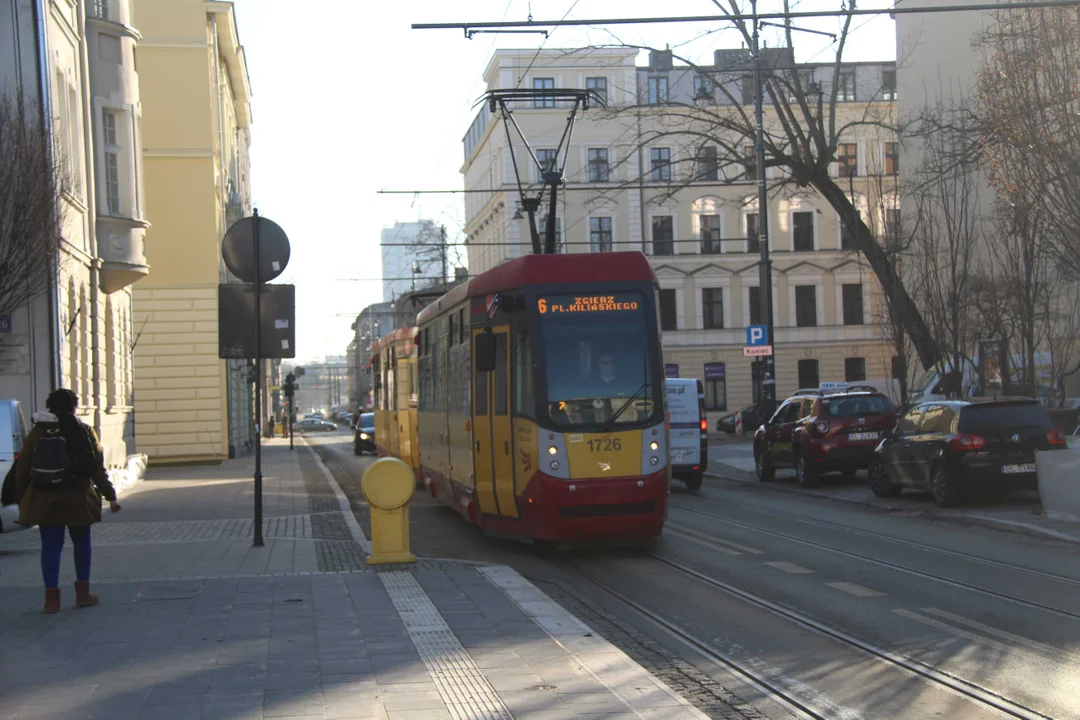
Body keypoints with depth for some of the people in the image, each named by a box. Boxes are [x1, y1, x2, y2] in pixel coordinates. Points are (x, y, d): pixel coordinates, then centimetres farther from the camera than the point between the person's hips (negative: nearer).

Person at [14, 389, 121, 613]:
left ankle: (52, 597, 1)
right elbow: (98, 468, -5)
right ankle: (83, 594, 14)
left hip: (44, 501, 1)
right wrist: (110, 496, -4)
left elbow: (22, 469, 4)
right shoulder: (84, 432, -1)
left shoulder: (37, 432, 3)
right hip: (77, 499, -1)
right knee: (81, 543, 14)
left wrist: (21, 499, 12)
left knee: (50, 547, 5)